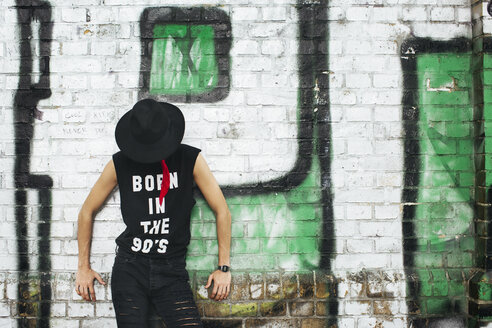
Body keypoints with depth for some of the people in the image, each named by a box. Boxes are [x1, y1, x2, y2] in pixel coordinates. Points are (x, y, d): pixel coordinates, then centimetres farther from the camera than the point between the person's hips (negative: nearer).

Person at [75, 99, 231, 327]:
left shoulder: (190, 160, -1)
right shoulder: (120, 164, 2)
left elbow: (221, 210, 4)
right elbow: (87, 211, 12)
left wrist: (223, 267, 2)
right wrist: (83, 267, 12)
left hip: (171, 273, -1)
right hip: (130, 268, 1)